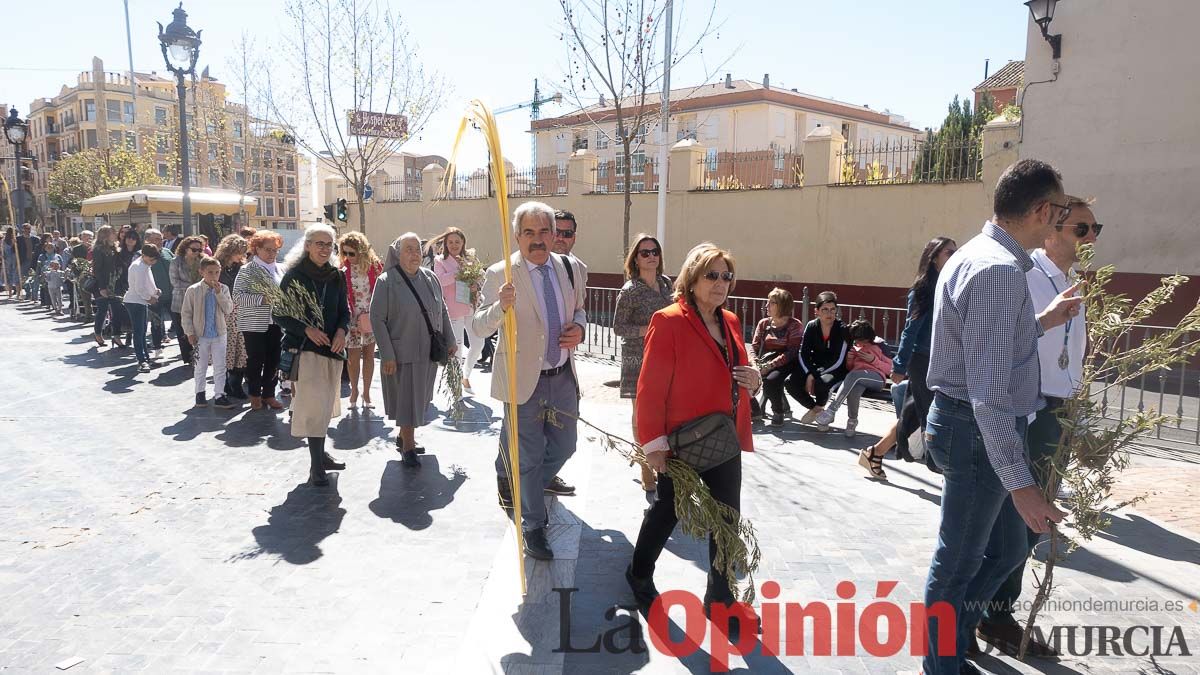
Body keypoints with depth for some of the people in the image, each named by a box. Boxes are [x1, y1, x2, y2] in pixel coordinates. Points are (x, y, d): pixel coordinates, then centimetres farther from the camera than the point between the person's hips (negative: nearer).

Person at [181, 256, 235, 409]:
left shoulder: (223, 289, -1)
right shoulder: (193, 290, -6)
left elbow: (228, 309, -11)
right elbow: (186, 313, -2)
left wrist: (219, 293, -18)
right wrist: (189, 332, -6)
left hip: (219, 334, 1)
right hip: (200, 335, -1)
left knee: (220, 366, 3)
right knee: (201, 366, 11)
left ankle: (219, 395, 9)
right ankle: (200, 393, 26)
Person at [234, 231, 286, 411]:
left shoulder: (280, 269, 10)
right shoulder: (247, 270, -5)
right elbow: (238, 296, -11)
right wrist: (262, 299, -21)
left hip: (276, 322, 5)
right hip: (254, 324, -4)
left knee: (273, 360, 8)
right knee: (256, 360, 3)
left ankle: (269, 394, 21)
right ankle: (254, 395, 18)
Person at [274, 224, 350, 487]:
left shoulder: (336, 276, 7)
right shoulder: (294, 275, -7)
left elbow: (344, 311, 12)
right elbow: (278, 314, -5)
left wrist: (341, 330, -9)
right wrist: (306, 329, -18)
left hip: (332, 348, 5)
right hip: (305, 348, -5)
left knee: (325, 404, 15)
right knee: (314, 405, -11)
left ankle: (320, 454, 30)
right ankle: (316, 466, -6)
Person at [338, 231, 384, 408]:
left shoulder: (374, 266, -2)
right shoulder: (344, 270, -4)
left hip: (371, 315, 1)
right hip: (353, 317, -1)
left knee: (369, 354, 7)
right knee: (353, 356, 2)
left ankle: (366, 393, 18)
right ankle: (354, 391, 21)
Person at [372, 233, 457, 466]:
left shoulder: (431, 278, 6)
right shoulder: (387, 282, -10)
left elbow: (442, 311, 14)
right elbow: (377, 319, -11)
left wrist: (450, 341, 9)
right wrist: (387, 355, -16)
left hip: (429, 351, 6)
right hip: (403, 352, -5)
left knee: (420, 397, 15)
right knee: (407, 399, 1)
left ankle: (403, 436, 34)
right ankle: (408, 447, 15)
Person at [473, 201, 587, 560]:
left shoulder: (569, 268, 3)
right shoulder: (500, 274, -11)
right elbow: (479, 326, -13)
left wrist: (578, 327, -5)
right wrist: (501, 306, -34)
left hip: (563, 376, 5)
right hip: (524, 379, -5)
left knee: (564, 445, 16)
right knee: (529, 455, 6)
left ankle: (534, 484, 46)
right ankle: (533, 527, 24)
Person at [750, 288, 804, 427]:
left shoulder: (795, 325, -1)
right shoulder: (763, 323, 14)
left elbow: (792, 352, -11)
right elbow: (755, 348, 10)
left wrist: (770, 365, -21)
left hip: (784, 365, -4)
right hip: (763, 362, 5)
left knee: (770, 380, -34)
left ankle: (778, 412, -6)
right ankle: (753, 409, -1)